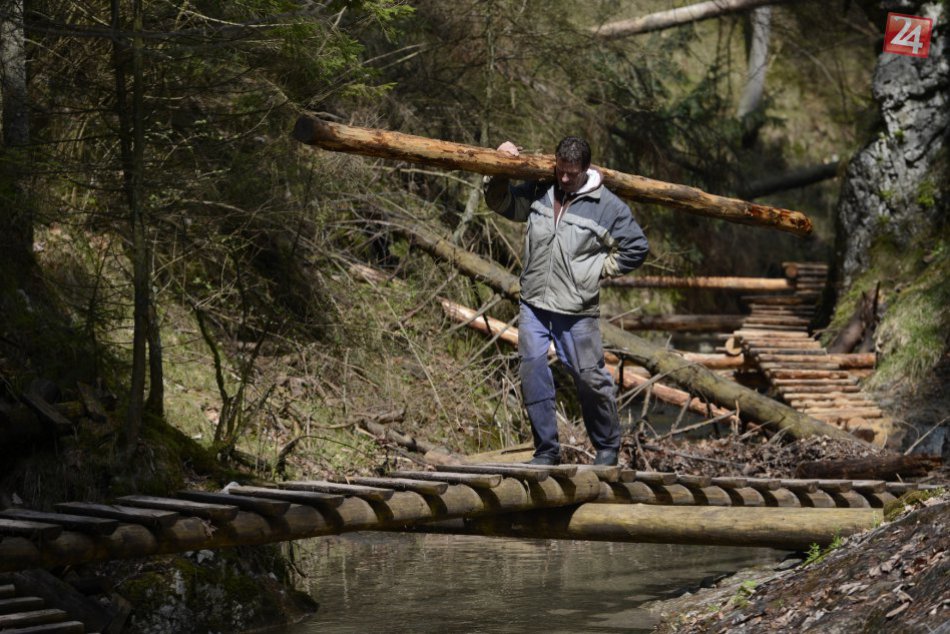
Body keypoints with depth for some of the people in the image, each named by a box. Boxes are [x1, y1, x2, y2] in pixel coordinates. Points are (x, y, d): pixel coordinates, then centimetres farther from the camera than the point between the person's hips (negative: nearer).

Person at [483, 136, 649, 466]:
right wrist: (500, 174, 5)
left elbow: (635, 249, 3)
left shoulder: (607, 206, -3)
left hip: (577, 311, -3)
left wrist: (597, 269, -3)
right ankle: (546, 450, 6)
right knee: (532, 371, -5)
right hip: (533, 304, 3)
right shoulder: (539, 190, 7)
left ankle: (608, 447, 22)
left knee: (590, 378, 3)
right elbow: (502, 203, 23)